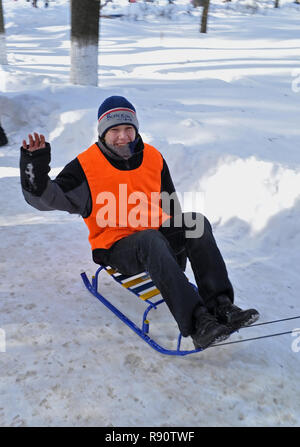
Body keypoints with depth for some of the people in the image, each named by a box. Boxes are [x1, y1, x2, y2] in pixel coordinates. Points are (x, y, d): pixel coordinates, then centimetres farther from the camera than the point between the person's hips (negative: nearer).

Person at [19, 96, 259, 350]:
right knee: (150, 240, -37)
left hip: (158, 236, 5)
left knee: (198, 223, -22)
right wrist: (34, 163, -22)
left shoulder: (153, 157, 8)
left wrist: (178, 232, 8)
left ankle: (221, 306, -25)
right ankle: (196, 324, -43)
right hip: (116, 247, -4)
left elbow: (170, 204, 18)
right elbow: (44, 198, -7)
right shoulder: (86, 166, -5)